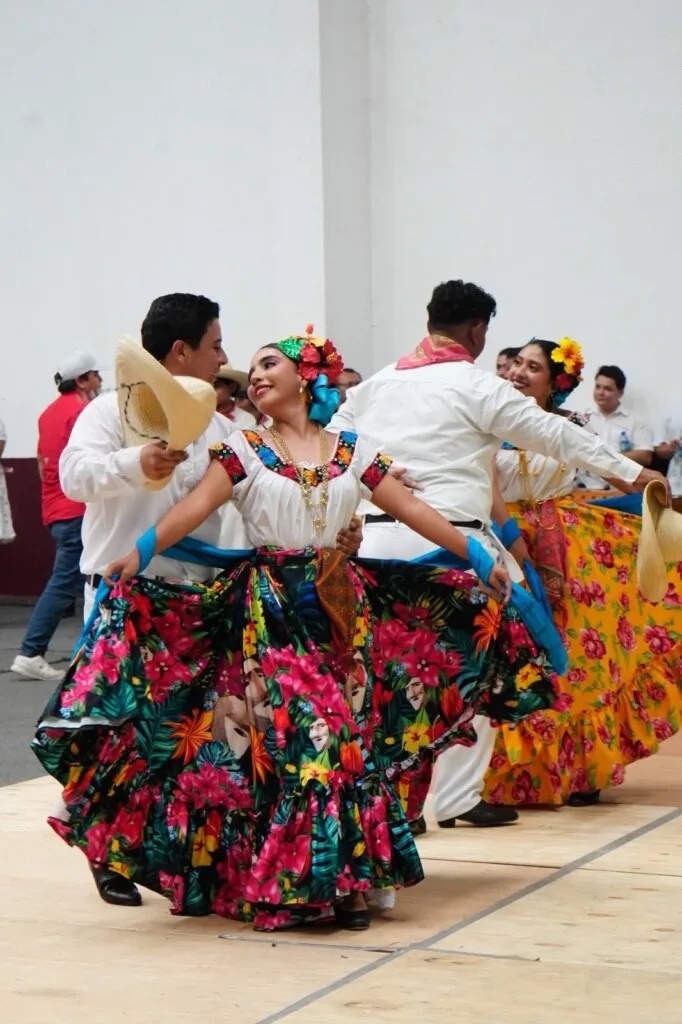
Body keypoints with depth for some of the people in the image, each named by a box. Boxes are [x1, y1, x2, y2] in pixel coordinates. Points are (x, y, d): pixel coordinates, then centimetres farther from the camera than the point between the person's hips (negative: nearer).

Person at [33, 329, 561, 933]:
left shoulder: (352, 452, 10)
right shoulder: (244, 450, 3)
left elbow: (414, 511, 11)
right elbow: (195, 508, -12)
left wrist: (478, 558, 9)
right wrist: (141, 552, -28)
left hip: (341, 607, 2)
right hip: (270, 610, -2)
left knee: (351, 736, -1)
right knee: (286, 740, -8)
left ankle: (346, 878, 9)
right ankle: (285, 883, 1)